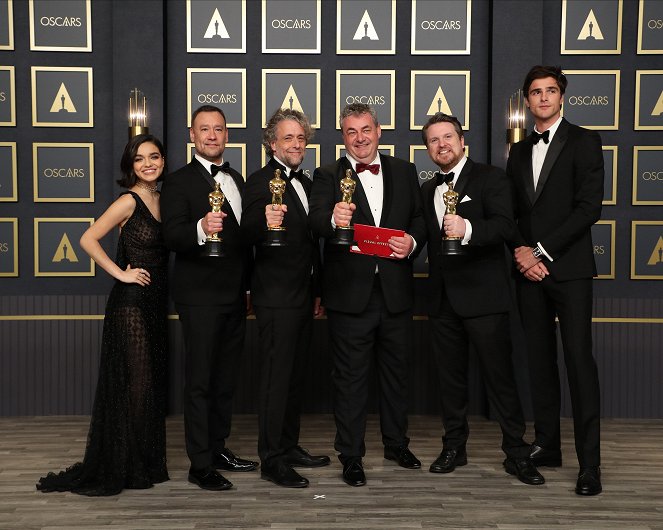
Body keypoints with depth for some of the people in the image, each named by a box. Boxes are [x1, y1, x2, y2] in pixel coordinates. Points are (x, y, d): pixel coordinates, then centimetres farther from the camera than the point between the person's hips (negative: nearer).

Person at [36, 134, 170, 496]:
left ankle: (145, 463, 22)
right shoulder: (129, 201, -11)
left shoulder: (160, 199, 11)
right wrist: (121, 274, -15)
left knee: (152, 382, 11)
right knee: (135, 382, -4)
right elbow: (88, 240, -16)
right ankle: (122, 467, 9)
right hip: (131, 302, -8)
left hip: (154, 302, 8)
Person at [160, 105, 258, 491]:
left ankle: (219, 448, 27)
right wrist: (201, 228, -39)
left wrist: (250, 287, 17)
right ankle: (200, 465, 4)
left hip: (235, 296, 7)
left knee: (226, 379, 15)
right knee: (200, 381, -2)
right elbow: (172, 237, -19)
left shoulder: (237, 180, 15)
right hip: (200, 296, -7)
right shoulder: (179, 182, -7)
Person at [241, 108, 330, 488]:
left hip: (304, 295, 8)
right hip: (277, 296, -8)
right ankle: (272, 460, 3)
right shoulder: (261, 182, -10)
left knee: (296, 374, 15)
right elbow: (248, 235, -20)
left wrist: (318, 292, 19)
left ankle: (290, 446, 26)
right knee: (277, 376, -5)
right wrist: (264, 222, -42)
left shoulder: (306, 183, 15)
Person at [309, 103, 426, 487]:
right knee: (351, 376, 4)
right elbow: (316, 220, -18)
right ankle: (351, 456, 15)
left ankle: (397, 444, 34)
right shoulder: (329, 176, -2)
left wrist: (413, 241, -13)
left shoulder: (404, 171, 9)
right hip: (350, 293, -3)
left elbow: (420, 218, 8)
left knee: (397, 370, 17)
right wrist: (334, 219, -41)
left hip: (396, 292, 4)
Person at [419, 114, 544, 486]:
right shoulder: (428, 190, 17)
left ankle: (517, 453, 6)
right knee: (451, 376, 12)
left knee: (500, 377, -3)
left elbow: (505, 226, -18)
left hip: (483, 295, -6)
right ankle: (454, 446, 24)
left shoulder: (491, 178, -3)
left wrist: (467, 228, -33)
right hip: (443, 298, 6)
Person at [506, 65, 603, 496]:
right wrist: (521, 251, -3)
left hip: (569, 269, -5)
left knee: (579, 360, -8)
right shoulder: (519, 152, 17)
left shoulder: (583, 142, 0)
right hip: (529, 268, 6)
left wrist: (542, 251, -12)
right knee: (540, 360, 9)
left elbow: (589, 206, -9)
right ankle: (547, 446, 19)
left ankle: (590, 463, -5)